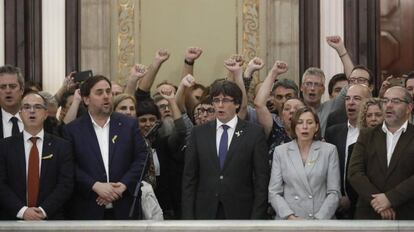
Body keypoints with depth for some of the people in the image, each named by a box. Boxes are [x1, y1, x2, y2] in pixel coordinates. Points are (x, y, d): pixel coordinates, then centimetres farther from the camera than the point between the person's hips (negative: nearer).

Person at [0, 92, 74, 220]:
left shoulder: (62, 146, 1)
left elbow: (66, 184, -6)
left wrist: (43, 210, -18)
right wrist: (22, 210, -18)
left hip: (51, 219, 0)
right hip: (13, 219, 0)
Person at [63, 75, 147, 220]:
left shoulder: (129, 124, 8)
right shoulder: (73, 130, 3)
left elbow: (141, 158, 3)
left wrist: (123, 185, -10)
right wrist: (95, 186, -16)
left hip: (124, 210, 1)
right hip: (88, 211, -1)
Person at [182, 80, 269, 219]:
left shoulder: (254, 133, 1)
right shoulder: (199, 133, 7)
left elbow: (261, 178, -1)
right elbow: (189, 177, 6)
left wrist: (256, 218, -8)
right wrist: (188, 216, -1)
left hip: (240, 213, -2)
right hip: (205, 213, 2)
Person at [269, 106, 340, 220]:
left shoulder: (329, 150, 4)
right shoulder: (280, 151, 6)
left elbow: (334, 192, 0)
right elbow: (274, 193, 2)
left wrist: (319, 219, -11)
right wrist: (291, 217, -10)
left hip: (322, 219, 0)